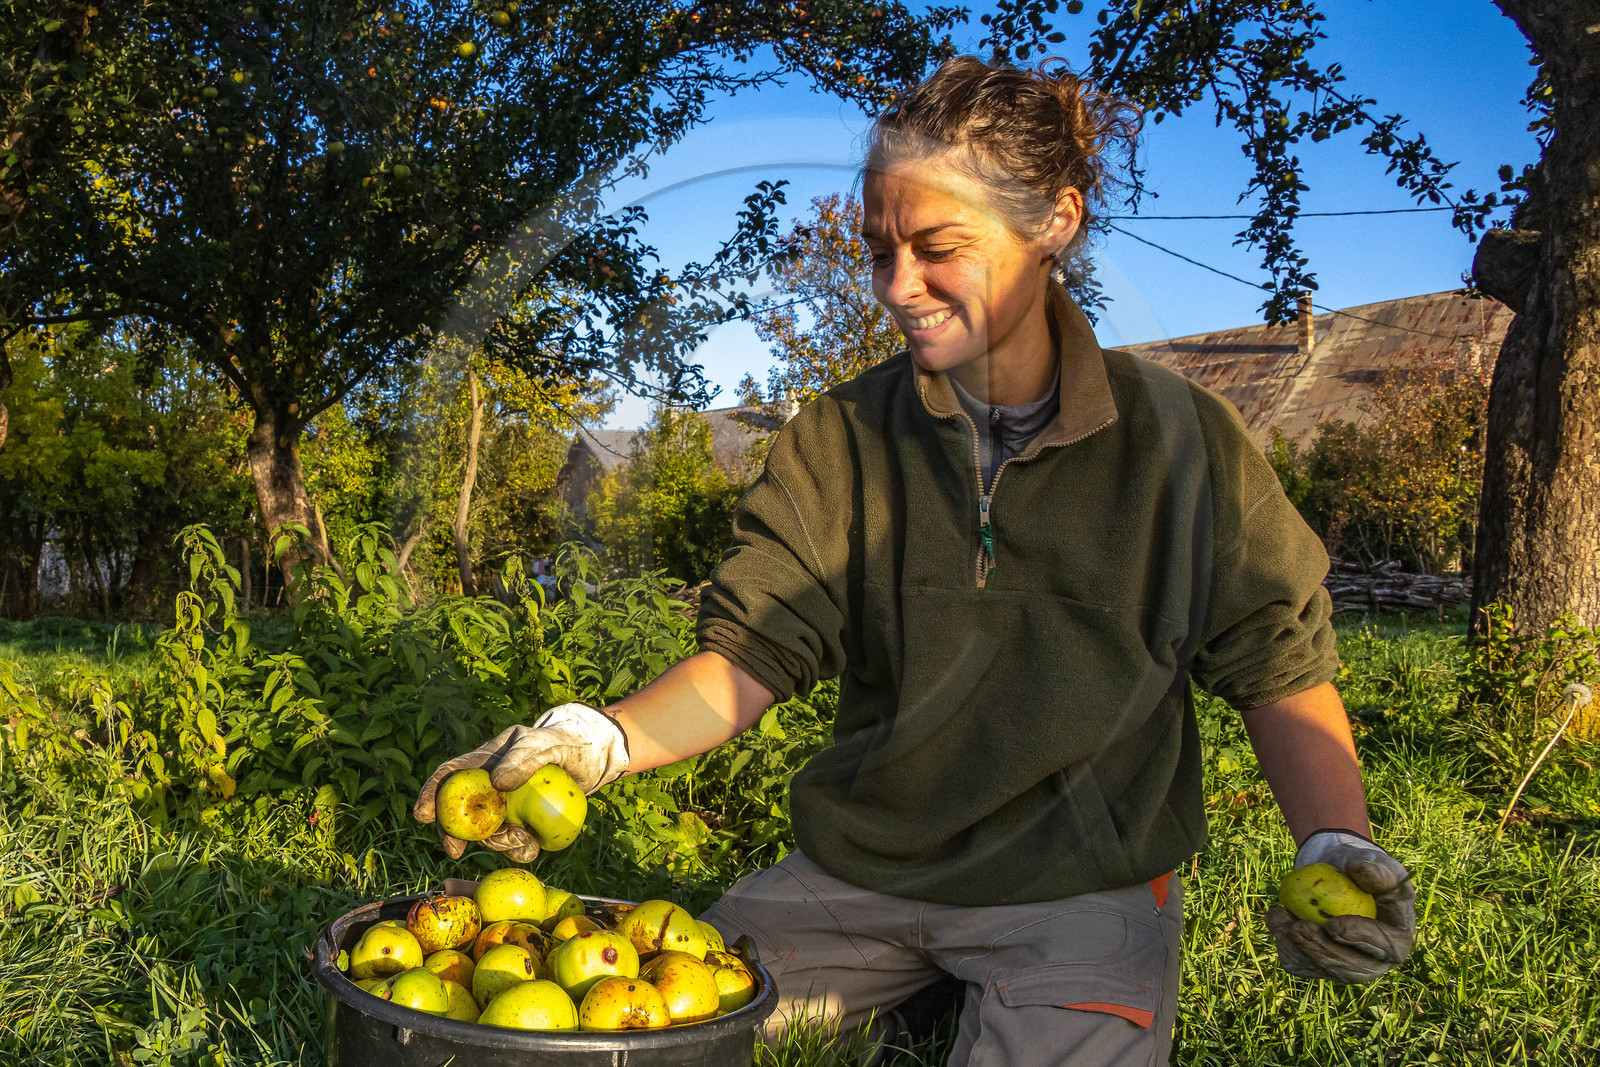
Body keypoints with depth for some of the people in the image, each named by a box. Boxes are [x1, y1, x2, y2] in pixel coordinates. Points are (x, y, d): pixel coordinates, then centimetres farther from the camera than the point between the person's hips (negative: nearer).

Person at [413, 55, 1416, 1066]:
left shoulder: (1180, 439, -8)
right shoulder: (838, 439, -2)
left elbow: (1278, 664, -2)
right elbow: (754, 650, -7)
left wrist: (1336, 841, -18)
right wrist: (605, 739, -25)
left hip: (1085, 885, -2)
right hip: (861, 871, 3)